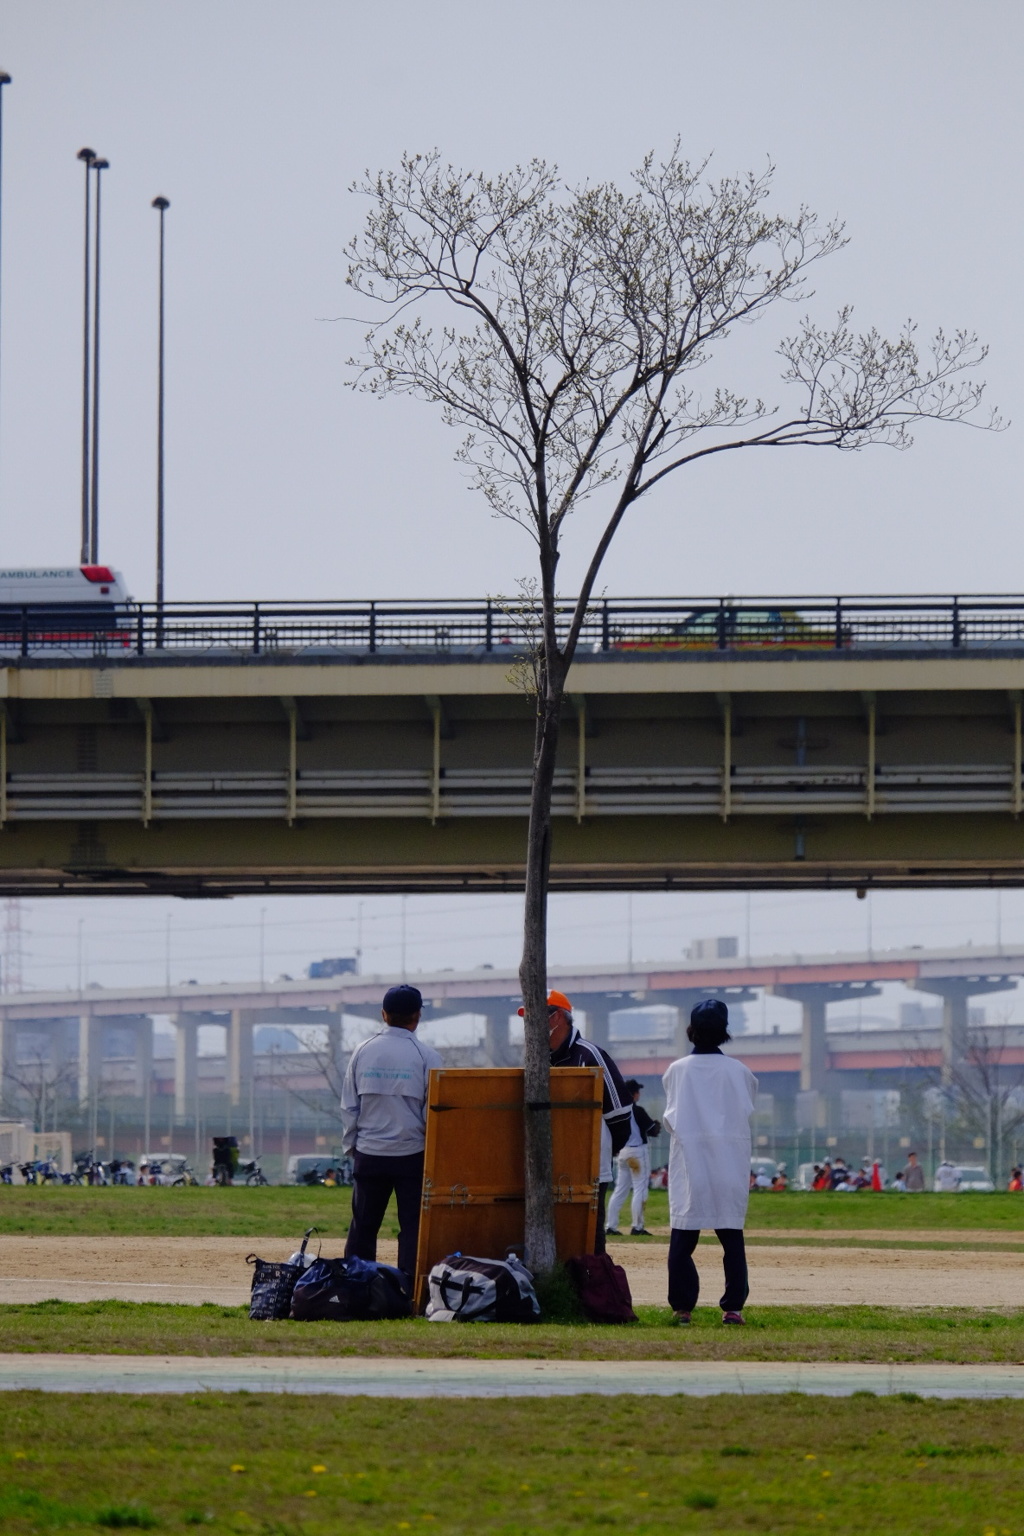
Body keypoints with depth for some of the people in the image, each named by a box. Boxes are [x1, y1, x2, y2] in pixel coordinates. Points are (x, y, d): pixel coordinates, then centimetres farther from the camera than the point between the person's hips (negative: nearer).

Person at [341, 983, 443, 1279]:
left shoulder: (363, 1052, 2)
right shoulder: (425, 1055, -8)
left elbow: (349, 1107, 6)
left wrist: (351, 1145, 15)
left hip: (369, 1153, 3)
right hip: (412, 1153, -3)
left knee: (363, 1225, 11)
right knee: (412, 1226, 2)